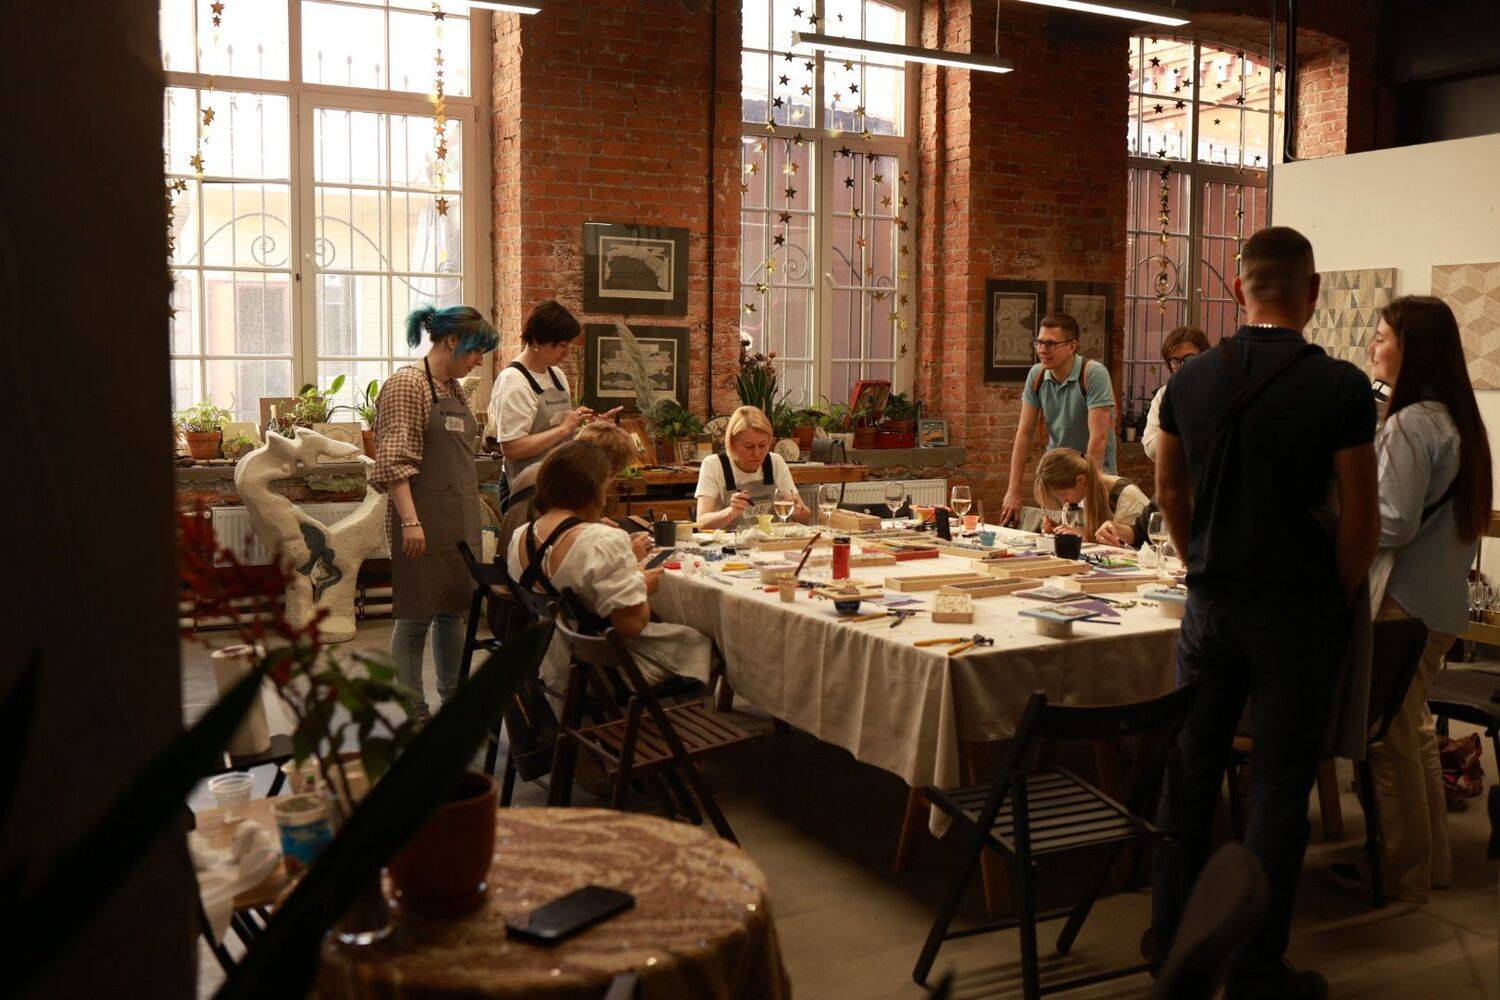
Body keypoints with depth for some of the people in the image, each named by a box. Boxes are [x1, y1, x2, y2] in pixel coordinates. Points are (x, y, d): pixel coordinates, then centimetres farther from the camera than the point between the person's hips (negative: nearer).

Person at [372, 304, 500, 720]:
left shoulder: (453, 388, 15)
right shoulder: (407, 385, -11)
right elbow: (395, 462, -17)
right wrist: (410, 521, -23)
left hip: (460, 516, 9)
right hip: (426, 517, -9)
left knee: (454, 607, 15)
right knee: (417, 613, -2)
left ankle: (454, 697, 26)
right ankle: (412, 712, 7)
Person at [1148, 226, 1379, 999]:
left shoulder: (1191, 380, -1)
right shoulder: (1339, 387, -14)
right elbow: (1360, 517, -12)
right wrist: (1339, 599, 3)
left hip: (1211, 604, 4)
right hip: (1297, 610, -4)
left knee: (1192, 766, 16)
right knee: (1279, 786, 6)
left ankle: (1169, 932, 28)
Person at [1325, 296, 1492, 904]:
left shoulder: (1409, 425, -19)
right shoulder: (1457, 421, 10)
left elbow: (1393, 523, -22)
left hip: (1404, 603, -10)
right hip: (1442, 600, 10)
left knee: (1389, 740, 2)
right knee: (1413, 731, 20)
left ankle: (1399, 872, 14)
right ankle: (1430, 859, 32)